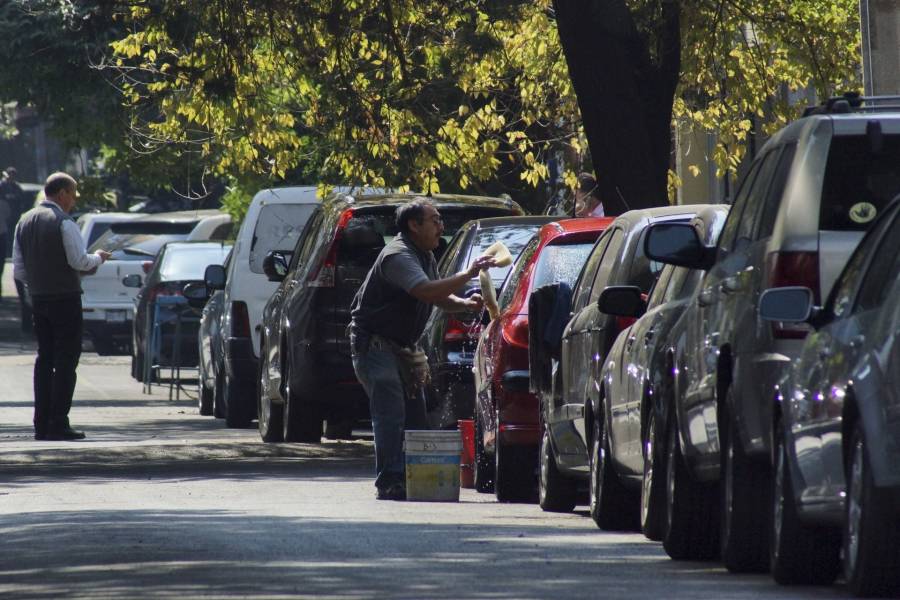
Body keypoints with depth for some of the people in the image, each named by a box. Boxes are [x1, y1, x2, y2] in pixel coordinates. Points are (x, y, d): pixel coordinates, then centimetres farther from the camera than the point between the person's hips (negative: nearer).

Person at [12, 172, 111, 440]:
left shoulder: (25, 222, 9)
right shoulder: (63, 223, -13)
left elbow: (18, 270, 9)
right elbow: (80, 261, -19)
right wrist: (98, 257, 0)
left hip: (38, 298, 7)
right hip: (65, 298, -7)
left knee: (44, 359, 12)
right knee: (66, 360, -4)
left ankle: (41, 424, 10)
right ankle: (58, 424, -8)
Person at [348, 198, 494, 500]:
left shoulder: (425, 256, 12)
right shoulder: (398, 256, -21)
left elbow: (440, 298, 19)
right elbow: (427, 291, -35)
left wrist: (465, 303, -2)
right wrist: (468, 274, -33)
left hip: (401, 347, 10)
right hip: (375, 345, -10)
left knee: (415, 416, 7)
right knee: (391, 415, -16)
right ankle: (389, 483, -18)